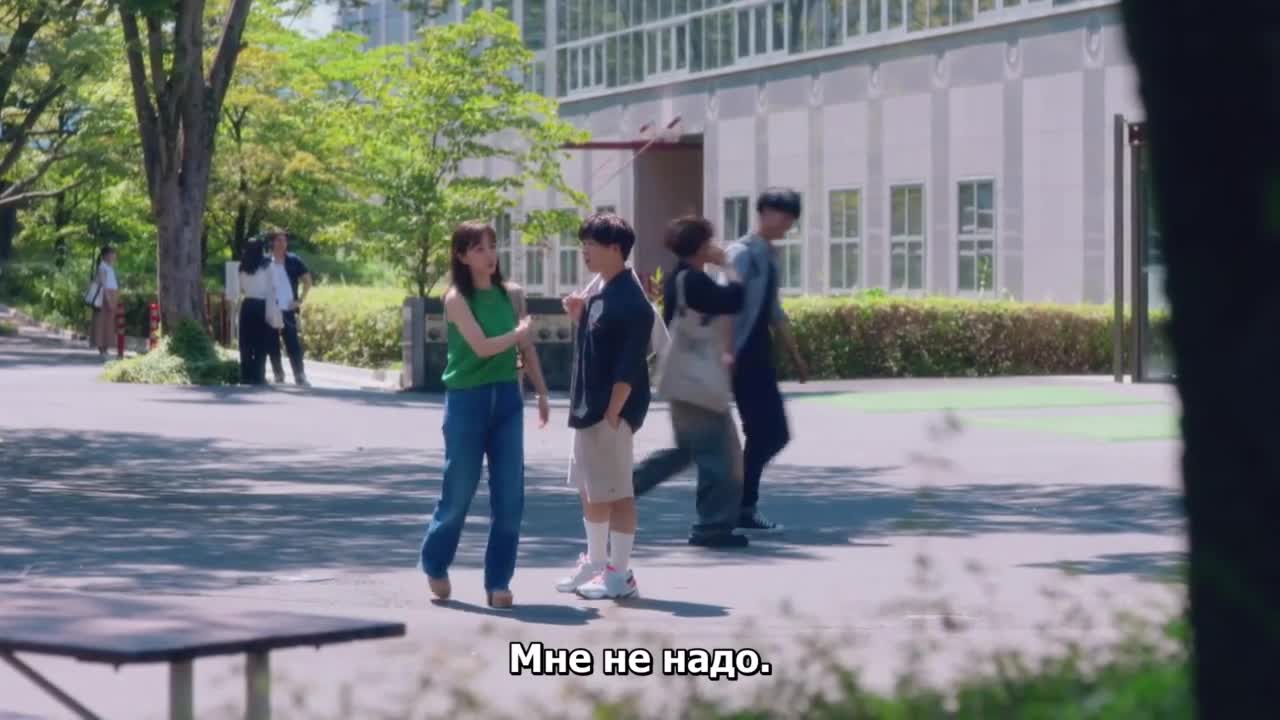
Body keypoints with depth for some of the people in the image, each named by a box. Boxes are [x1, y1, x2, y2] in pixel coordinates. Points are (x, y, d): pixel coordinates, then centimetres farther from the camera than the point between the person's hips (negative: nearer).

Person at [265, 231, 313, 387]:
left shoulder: (294, 261, 3)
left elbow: (307, 280, 8)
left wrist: (301, 299, -1)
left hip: (288, 309, -1)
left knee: (293, 344, -6)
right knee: (272, 345, 4)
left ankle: (300, 376, -6)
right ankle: (278, 376, 14)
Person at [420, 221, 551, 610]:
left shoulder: (512, 294, 6)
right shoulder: (457, 298, -9)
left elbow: (526, 348, 13)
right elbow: (482, 346, -19)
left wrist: (542, 393, 12)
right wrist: (518, 332, -5)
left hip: (506, 398, 4)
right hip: (467, 399, -4)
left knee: (509, 496, 0)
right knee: (459, 491, 4)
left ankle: (498, 581, 8)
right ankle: (435, 566, 26)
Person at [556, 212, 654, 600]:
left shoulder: (630, 302, -17)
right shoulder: (601, 293, 12)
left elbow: (629, 365, -20)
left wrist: (613, 413, -21)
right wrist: (577, 316, 3)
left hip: (612, 411, -10)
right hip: (588, 408, 10)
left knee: (615, 491, -3)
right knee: (589, 489, 17)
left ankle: (620, 574, 4)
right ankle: (595, 563, 29)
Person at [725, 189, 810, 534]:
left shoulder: (769, 257, 16)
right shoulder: (742, 254, -11)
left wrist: (795, 355, 27)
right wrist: (726, 352, -31)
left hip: (760, 357, 9)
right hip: (744, 358, -9)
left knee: (774, 433, 9)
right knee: (764, 433, -9)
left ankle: (744, 503, 16)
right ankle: (744, 509, 0)